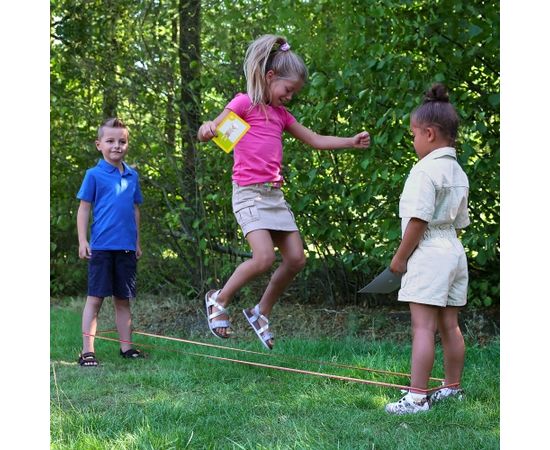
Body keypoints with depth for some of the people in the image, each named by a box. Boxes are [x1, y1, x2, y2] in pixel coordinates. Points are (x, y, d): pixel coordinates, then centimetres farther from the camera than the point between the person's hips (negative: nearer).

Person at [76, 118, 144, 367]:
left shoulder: (132, 175, 10)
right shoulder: (94, 175, -3)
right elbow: (84, 208, -2)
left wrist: (137, 241, 18)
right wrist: (82, 240, -9)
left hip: (126, 248, 4)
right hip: (102, 246, -4)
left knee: (123, 299, 11)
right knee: (95, 298, -3)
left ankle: (126, 346, 18)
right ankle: (87, 350, -2)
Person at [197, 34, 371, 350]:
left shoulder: (280, 114, 17)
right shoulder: (244, 103, -3)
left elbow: (315, 140, 23)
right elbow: (210, 132, -14)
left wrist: (352, 142, 15)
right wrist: (206, 130, -38)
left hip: (275, 194, 8)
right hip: (249, 193, -8)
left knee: (296, 259, 1)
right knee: (264, 258, -22)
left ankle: (261, 313, 17)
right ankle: (219, 300, 0)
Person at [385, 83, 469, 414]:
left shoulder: (426, 170, -14)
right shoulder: (459, 172, 15)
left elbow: (419, 219, -18)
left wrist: (400, 258, -9)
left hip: (428, 252, -9)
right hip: (454, 250, 9)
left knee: (424, 326, -10)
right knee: (450, 325, 15)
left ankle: (417, 397, -12)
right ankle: (453, 388, 24)